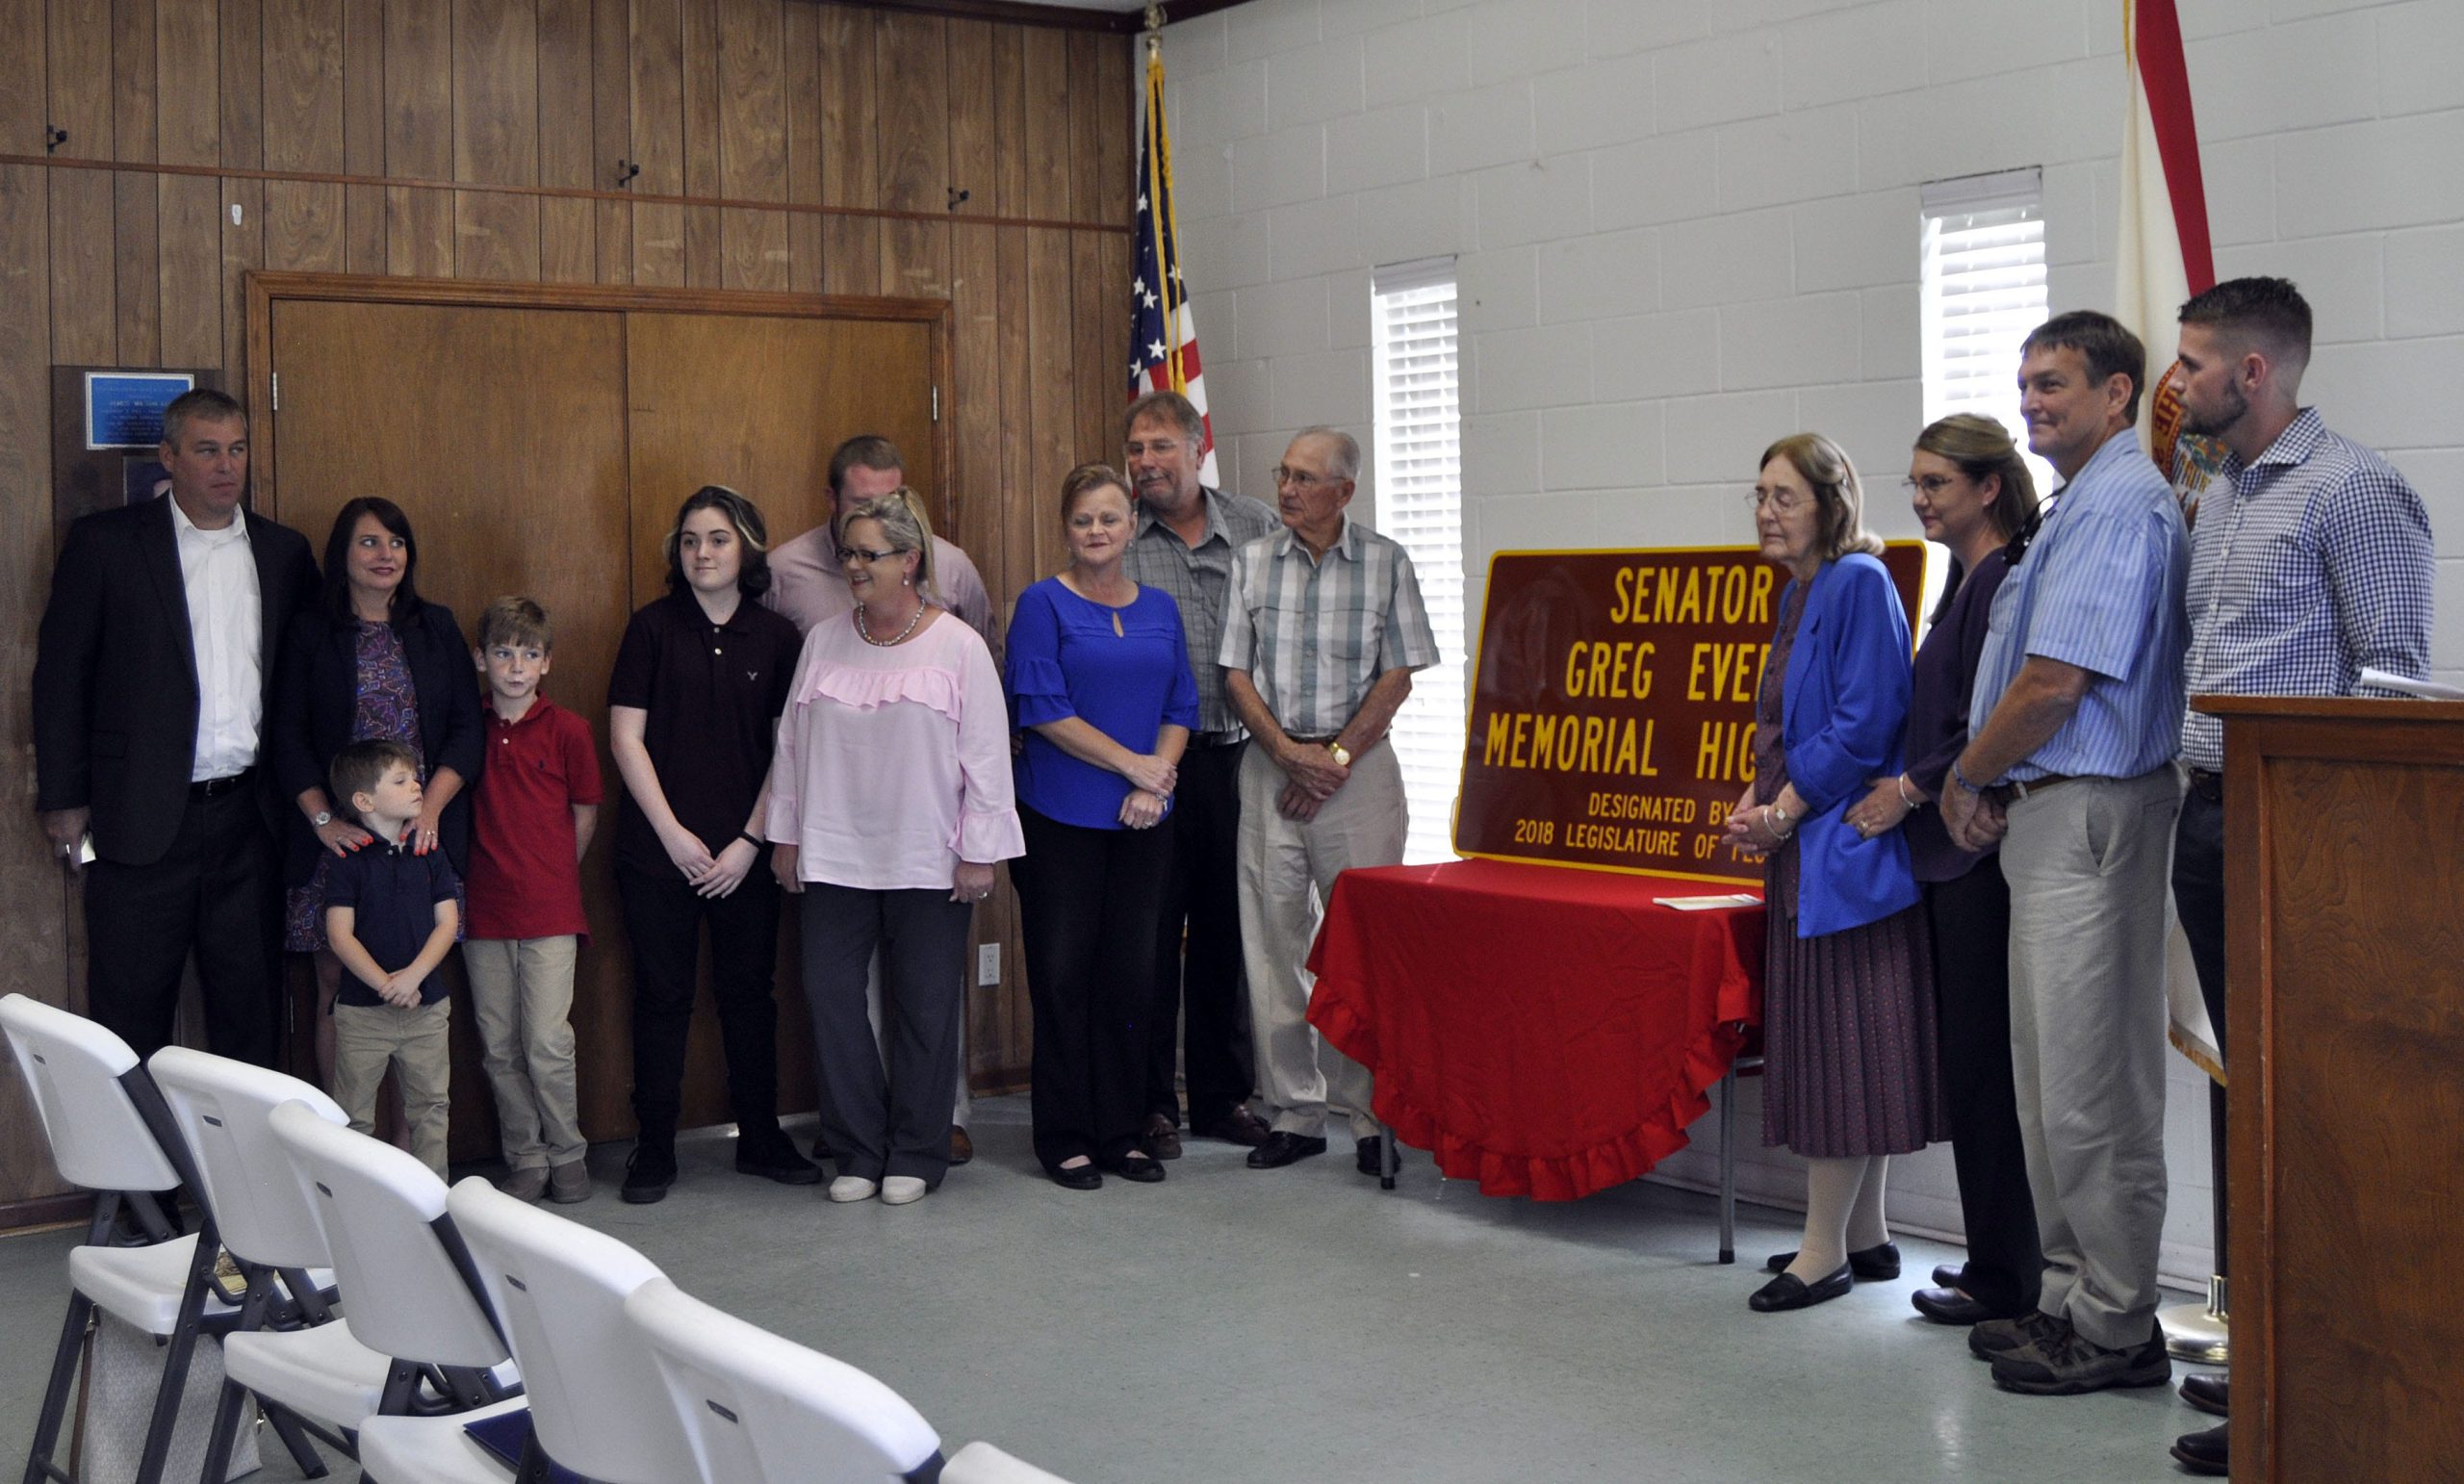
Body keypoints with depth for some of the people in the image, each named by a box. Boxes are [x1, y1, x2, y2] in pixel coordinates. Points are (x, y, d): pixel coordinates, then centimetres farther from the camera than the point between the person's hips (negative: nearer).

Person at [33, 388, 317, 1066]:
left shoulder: (283, 551, 10)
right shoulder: (104, 542, -1)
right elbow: (60, 674, 0)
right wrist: (63, 800, -4)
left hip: (250, 812, 3)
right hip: (145, 818, -3)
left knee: (250, 1005, 9)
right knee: (131, 1007, 2)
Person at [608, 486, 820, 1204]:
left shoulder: (776, 638, 4)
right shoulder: (652, 628, 0)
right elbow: (626, 738, -2)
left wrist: (750, 841, -5)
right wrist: (673, 834, -7)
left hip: (745, 853, 1)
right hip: (659, 849, -1)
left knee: (749, 994, 8)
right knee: (662, 996, 3)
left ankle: (760, 1139, 20)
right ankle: (653, 1151, 12)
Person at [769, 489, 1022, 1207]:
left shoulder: (958, 647, -4)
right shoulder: (823, 642, 6)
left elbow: (986, 755, -4)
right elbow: (792, 741, 12)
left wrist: (979, 853, -6)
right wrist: (787, 835, 10)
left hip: (927, 861, -3)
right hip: (833, 857, 3)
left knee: (924, 1005, 4)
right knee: (830, 993, 0)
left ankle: (916, 1155, 17)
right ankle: (859, 1150, 13)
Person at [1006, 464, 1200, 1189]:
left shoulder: (1160, 608, 12)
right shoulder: (1043, 604, -3)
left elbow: (1181, 708, 11)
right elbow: (1043, 709, -11)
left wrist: (1157, 780, -6)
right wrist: (1130, 762, -12)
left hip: (1141, 823, 4)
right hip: (1060, 820, -4)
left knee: (1132, 971, 7)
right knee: (1064, 973, 0)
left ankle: (1123, 1131, 16)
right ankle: (1065, 1138, 8)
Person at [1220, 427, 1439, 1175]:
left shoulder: (1385, 563, 3)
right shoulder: (1251, 561, 7)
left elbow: (1397, 677, 0)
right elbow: (1235, 673, 5)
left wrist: (1336, 756, -9)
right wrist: (1291, 752, -7)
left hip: (1358, 769, -2)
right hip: (1271, 767, 2)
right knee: (1273, 941, 2)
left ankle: (1375, 1114, 6)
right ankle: (1293, 1113, 11)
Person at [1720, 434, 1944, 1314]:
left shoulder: (1860, 583, -12)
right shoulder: (1798, 594, 16)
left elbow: (1866, 722, -20)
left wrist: (1783, 813, -16)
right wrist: (1753, 802, 5)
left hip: (1843, 844, -10)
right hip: (1803, 851, 10)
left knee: (1842, 1039, -5)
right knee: (1823, 1039, 13)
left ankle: (1824, 1251, 1)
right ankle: (1864, 1233, 21)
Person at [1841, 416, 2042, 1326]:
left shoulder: (2004, 583, -14)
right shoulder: (1967, 578, 17)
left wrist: (1910, 790, -10)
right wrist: (1912, 791, 14)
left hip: (1980, 850, -10)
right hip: (1952, 850, 10)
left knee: (1982, 1062, -3)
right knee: (1968, 1058, 13)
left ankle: (2003, 1276, 6)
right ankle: (2000, 1259, 22)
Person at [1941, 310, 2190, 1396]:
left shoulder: (2116, 503, -14)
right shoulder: (2085, 502, 19)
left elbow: (2053, 683, -20)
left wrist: (1963, 780, -6)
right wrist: (1991, 785, 7)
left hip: (2090, 814, -11)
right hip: (2050, 813, 11)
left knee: (2091, 1083, -5)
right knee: (2050, 1073, 15)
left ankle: (2115, 1329, 3)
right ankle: (2070, 1297, 24)